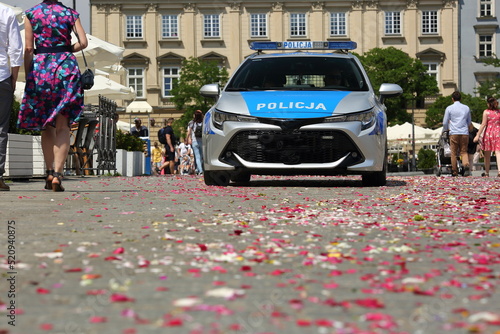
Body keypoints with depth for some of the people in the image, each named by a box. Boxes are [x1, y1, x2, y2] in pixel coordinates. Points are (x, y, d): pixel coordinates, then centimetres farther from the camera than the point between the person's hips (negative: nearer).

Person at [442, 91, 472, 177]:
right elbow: (469, 123, 19)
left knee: (453, 153, 3)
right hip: (465, 133, 2)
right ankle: (466, 165, -20)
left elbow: (445, 122, 5)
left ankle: (454, 172, 3)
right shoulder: (466, 108, 11)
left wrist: (445, 130, 24)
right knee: (464, 152, 6)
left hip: (454, 133, -2)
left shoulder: (449, 108, 2)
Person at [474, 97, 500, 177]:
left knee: (487, 155, 9)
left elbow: (483, 124, -7)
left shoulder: (486, 112, -3)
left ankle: (487, 172, 17)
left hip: (488, 133, -2)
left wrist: (478, 135, -6)